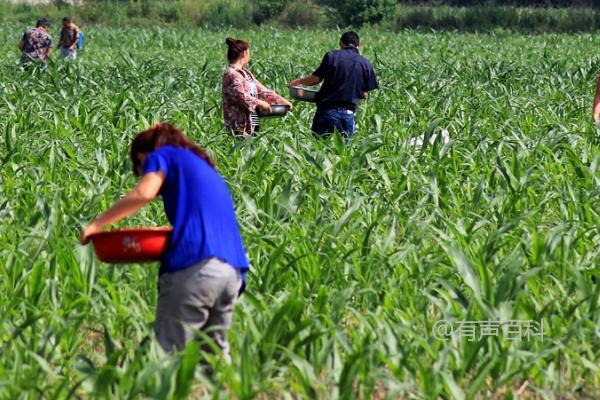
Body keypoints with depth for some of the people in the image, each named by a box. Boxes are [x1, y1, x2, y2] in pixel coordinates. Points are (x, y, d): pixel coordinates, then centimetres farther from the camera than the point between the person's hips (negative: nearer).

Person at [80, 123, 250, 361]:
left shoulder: (161, 156, 11)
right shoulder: (207, 169, 32)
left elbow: (144, 193, -8)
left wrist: (97, 224, -4)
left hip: (195, 264, -7)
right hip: (233, 271, 7)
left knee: (169, 352, -8)